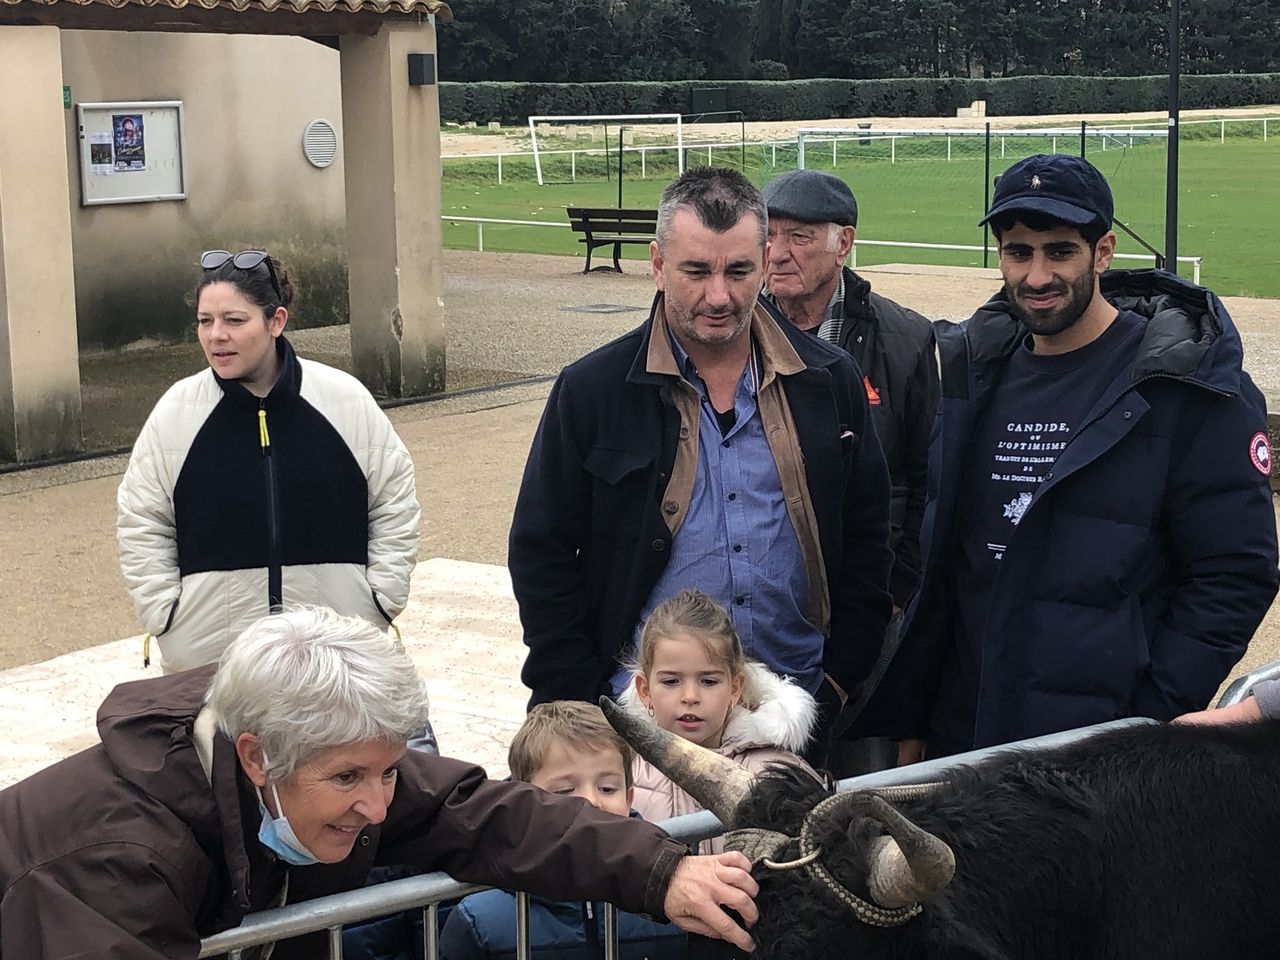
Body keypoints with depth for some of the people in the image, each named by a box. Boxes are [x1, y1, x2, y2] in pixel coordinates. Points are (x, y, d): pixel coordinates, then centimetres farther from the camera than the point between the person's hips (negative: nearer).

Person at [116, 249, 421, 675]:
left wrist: (381, 601, 1)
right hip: (208, 652, 0)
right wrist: (166, 616, -2)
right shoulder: (175, 412, -2)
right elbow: (140, 528, 5)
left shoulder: (346, 400, -3)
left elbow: (394, 504, 6)